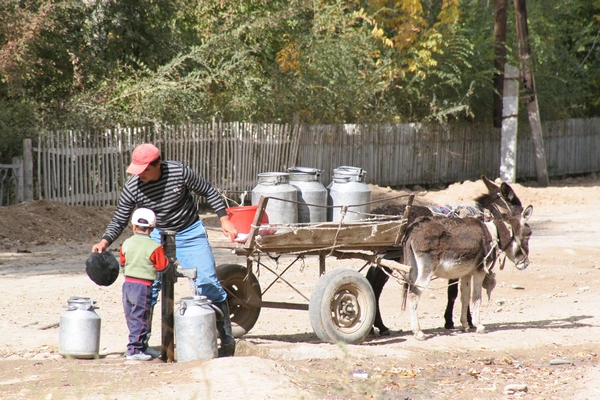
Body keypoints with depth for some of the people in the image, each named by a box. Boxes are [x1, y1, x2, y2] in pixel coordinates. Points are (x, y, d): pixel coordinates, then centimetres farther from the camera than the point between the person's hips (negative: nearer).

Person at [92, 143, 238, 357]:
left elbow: (208, 191, -7)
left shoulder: (179, 172, -22)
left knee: (208, 283, -5)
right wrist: (105, 241, -25)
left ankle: (227, 339, 7)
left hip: (190, 233, -1)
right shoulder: (132, 188, -17)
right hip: (157, 235, 1)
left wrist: (224, 219, -10)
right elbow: (119, 221, -8)